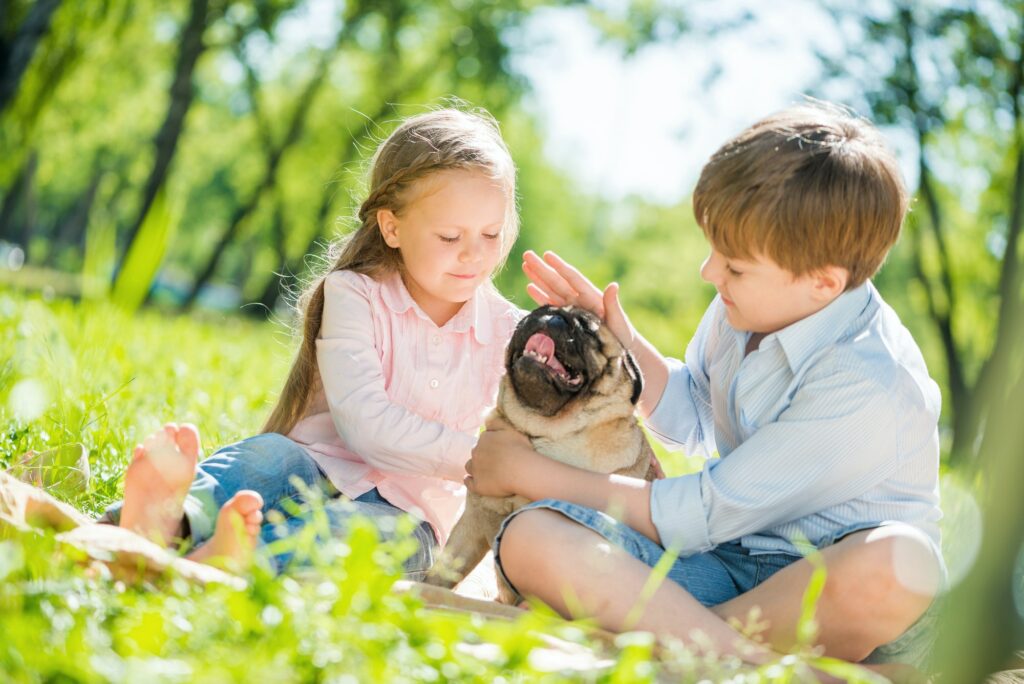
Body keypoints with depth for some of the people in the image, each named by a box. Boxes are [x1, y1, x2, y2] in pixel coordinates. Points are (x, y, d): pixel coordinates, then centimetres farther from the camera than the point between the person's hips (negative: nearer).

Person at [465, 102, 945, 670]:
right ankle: (752, 661, -32)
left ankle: (661, 630, -24)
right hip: (726, 560, 6)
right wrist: (625, 345, 4)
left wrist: (526, 471, -12)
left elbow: (695, 517, -20)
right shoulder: (753, 303, 0)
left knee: (899, 563, -43)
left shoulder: (870, 386, -24)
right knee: (529, 537, -20)